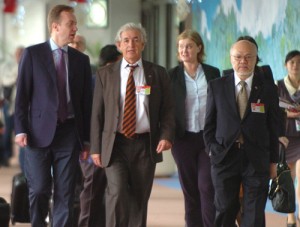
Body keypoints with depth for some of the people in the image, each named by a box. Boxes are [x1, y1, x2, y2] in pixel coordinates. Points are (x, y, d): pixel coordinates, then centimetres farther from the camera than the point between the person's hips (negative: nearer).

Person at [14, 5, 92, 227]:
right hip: (40, 132, -2)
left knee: (65, 193, 0)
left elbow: (86, 101, 10)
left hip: (69, 133, 2)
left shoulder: (81, 60, 10)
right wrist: (21, 129, -8)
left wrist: (86, 139, 7)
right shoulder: (32, 54, 2)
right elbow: (22, 94, 0)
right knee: (39, 190, 0)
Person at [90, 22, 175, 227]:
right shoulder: (105, 74, 7)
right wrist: (95, 148, 0)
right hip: (115, 145, -1)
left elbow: (168, 110, 8)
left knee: (140, 199, 4)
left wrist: (166, 136, -10)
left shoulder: (158, 74, 7)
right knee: (117, 192, -18)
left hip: (145, 146, 1)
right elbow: (97, 113, 7)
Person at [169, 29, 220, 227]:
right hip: (184, 139, 0)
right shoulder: (172, 76, 2)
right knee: (190, 189, 5)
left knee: (207, 186, -9)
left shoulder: (213, 73, 5)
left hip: (209, 138, 0)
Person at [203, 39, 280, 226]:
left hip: (257, 160, -1)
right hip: (225, 158, 1)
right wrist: (212, 150, 0)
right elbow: (209, 124, 9)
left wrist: (273, 161, 4)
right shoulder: (216, 87, 5)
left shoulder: (267, 89, 3)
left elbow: (273, 127, 5)